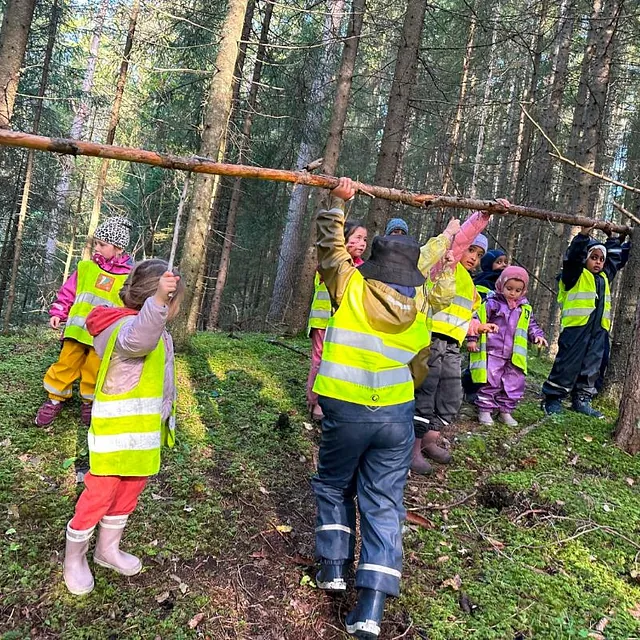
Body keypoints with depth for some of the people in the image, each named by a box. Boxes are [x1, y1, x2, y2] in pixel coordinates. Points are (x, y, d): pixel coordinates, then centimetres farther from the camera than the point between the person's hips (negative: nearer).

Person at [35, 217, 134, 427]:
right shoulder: (86, 267, 5)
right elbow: (68, 292, 12)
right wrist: (58, 313, 3)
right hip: (77, 330, 3)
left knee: (94, 371, 6)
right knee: (66, 364, 9)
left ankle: (90, 403, 29)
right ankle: (55, 400, 29)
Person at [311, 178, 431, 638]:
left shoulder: (351, 289, -7)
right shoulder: (418, 319, 2)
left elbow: (330, 246, 5)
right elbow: (417, 372, 11)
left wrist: (338, 203, 16)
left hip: (345, 413, -2)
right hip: (397, 417, 2)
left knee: (334, 488, 22)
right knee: (385, 505, 6)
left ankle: (333, 567, 24)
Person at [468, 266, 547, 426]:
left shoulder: (525, 308, 9)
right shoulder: (492, 303, -7)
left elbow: (531, 325, 21)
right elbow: (478, 320, -5)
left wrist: (537, 335, 1)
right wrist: (472, 339, -8)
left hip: (514, 356, 5)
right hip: (492, 353, -5)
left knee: (514, 384, 8)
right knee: (490, 382, -3)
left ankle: (506, 411, 21)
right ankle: (484, 410, 9)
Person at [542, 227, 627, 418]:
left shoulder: (605, 277, 20)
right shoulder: (575, 275, -1)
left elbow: (615, 258, 32)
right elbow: (573, 256, -17)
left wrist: (614, 240, 27)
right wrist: (584, 234, -21)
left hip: (599, 330, 7)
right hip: (576, 327, -7)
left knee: (592, 367, 10)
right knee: (568, 364, -5)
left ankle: (581, 399, 19)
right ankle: (552, 398, 1)